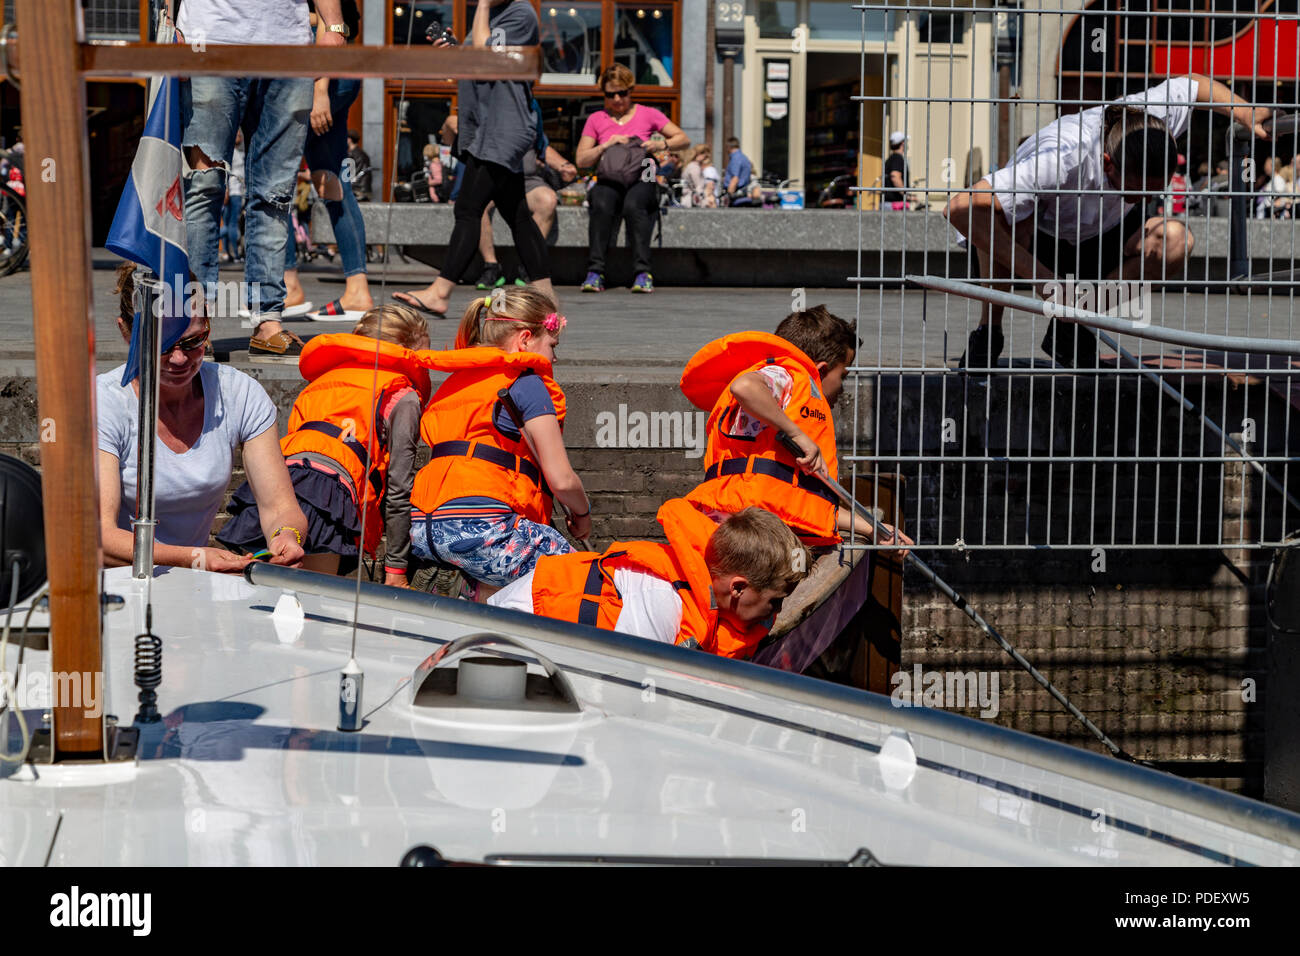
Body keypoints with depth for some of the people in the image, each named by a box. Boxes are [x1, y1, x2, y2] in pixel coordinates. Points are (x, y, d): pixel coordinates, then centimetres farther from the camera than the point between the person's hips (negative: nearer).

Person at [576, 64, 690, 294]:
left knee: (633, 205, -37)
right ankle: (595, 272, -39)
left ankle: (643, 273, -41)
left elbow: (683, 139, 10)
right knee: (602, 205, -35)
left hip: (641, 181, -1)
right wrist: (606, 145, -7)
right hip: (608, 182, 1)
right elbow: (581, 160, 9)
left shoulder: (648, 114, 13)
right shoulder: (596, 120, 16)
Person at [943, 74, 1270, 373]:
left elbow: (1192, 83, 0)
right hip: (1034, 243, -5)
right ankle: (988, 332, -17)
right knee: (1008, 219, -41)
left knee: (1175, 238, -23)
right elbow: (960, 209, -48)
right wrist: (1037, 275, -48)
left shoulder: (1151, 113, -25)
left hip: (1097, 241, 5)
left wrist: (1245, 112, -13)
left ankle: (1070, 329, -7)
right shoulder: (1060, 159, -42)